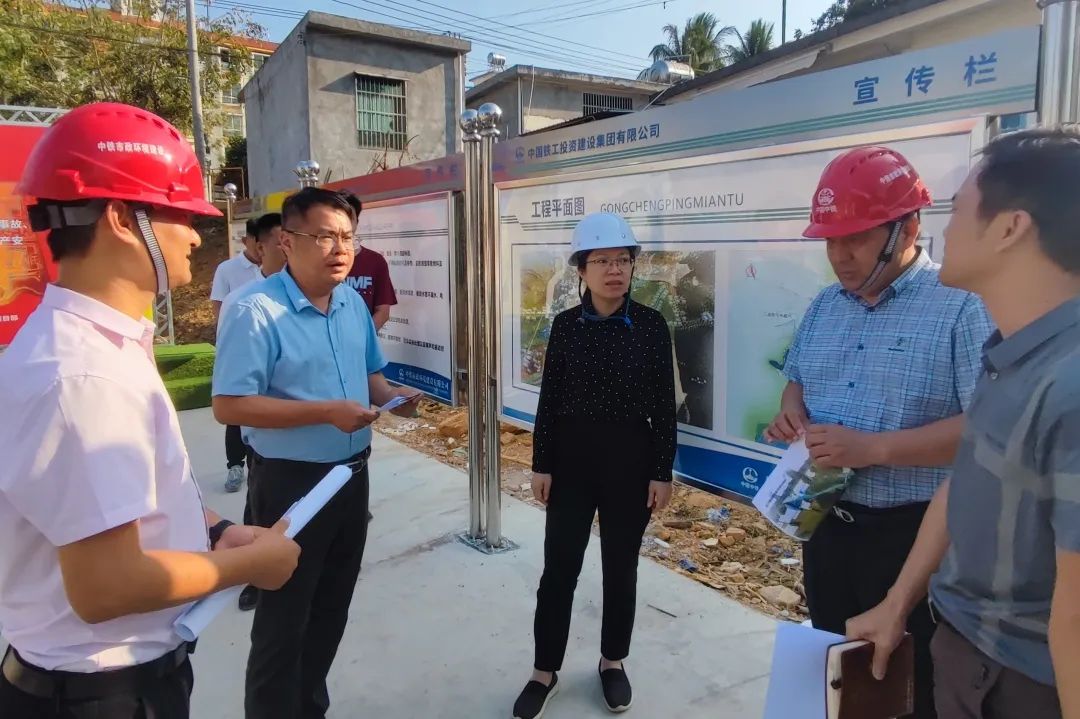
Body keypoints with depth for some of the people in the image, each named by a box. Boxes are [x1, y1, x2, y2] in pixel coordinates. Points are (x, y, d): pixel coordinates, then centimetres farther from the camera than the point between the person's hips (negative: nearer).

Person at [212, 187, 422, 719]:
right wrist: (326, 412, -27)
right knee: (284, 619, 8)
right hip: (291, 482, -7)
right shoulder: (256, 311, -19)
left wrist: (392, 396, -7)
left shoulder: (353, 303, 4)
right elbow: (229, 405, -23)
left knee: (332, 607, 22)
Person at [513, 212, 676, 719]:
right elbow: (549, 399, 1)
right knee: (558, 567, 7)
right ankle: (545, 671, 25)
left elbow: (664, 405, -3)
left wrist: (662, 472, -4)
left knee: (620, 568, 14)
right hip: (571, 456, 1)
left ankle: (613, 662, 35)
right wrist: (541, 465, 0)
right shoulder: (566, 325, -3)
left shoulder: (651, 325, -6)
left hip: (631, 458, 0)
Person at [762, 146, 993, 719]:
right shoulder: (824, 306, 7)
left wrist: (875, 447, -29)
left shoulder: (962, 305, -16)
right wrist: (791, 412, -4)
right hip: (826, 524, 7)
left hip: (915, 536, -6)